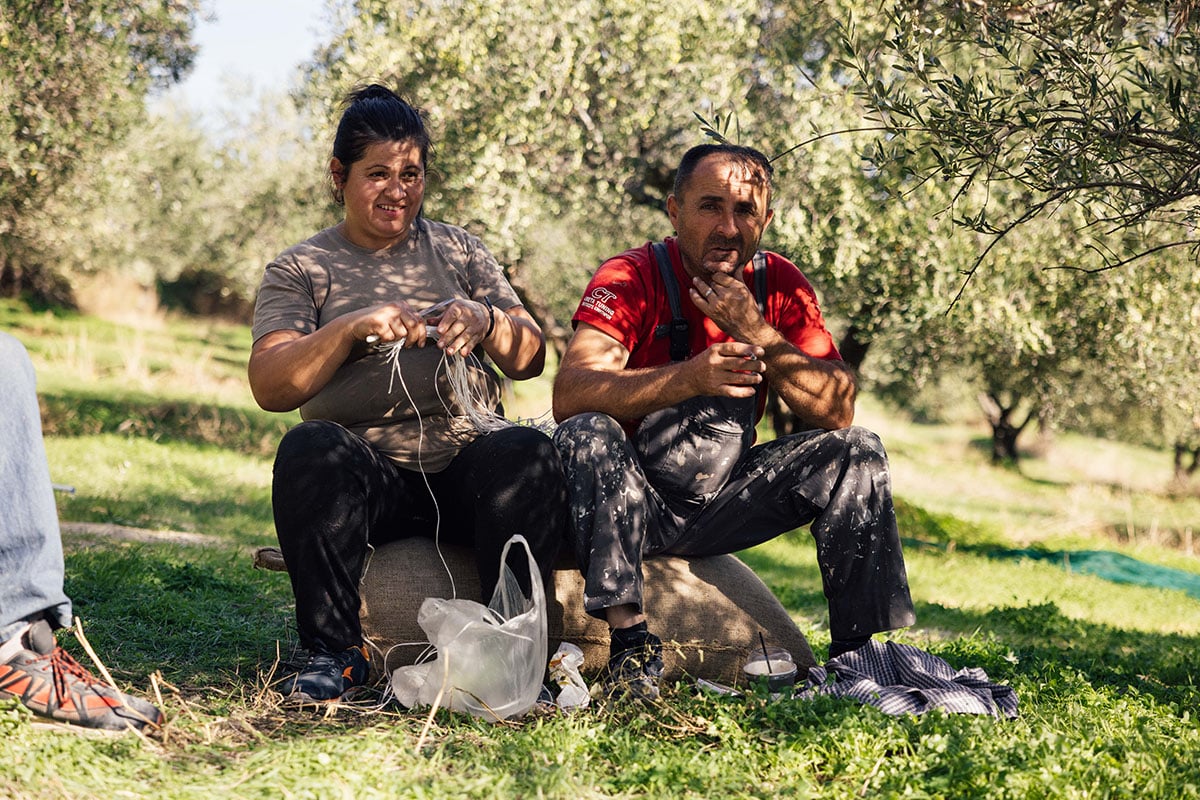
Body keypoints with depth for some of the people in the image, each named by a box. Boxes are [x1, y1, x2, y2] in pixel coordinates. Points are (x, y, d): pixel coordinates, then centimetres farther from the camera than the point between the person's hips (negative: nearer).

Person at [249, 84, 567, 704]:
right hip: (371, 479, -1)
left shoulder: (457, 251, 19)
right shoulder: (300, 270, 13)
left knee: (526, 453, -32)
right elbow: (269, 386, -2)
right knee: (309, 449, -34)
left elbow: (531, 360, 13)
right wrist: (351, 329, -16)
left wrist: (486, 322, -9)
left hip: (467, 465, 1)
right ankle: (335, 651, -20)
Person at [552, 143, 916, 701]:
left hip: (720, 504, 4)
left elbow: (838, 411, -11)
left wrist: (758, 335, -25)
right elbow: (570, 394, -32)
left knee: (855, 452, -10)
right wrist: (689, 377, -45)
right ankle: (630, 640, -32)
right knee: (587, 435, -32)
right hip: (633, 502, -4)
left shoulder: (780, 286, -3)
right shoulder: (631, 278, -16)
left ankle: (856, 651, -6)